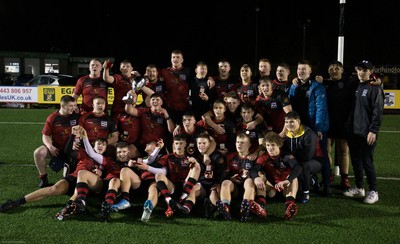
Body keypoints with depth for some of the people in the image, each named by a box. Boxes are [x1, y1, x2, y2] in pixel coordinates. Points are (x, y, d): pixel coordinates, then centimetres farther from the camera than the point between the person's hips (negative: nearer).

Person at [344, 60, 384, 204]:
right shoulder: (356, 86, 14)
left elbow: (378, 111, -12)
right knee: (356, 160, 11)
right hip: (354, 132, 7)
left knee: (367, 161, -4)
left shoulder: (375, 88, -6)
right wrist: (348, 126, 10)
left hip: (367, 133, -7)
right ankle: (359, 188, 24)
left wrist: (373, 130, -18)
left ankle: (373, 192, 8)